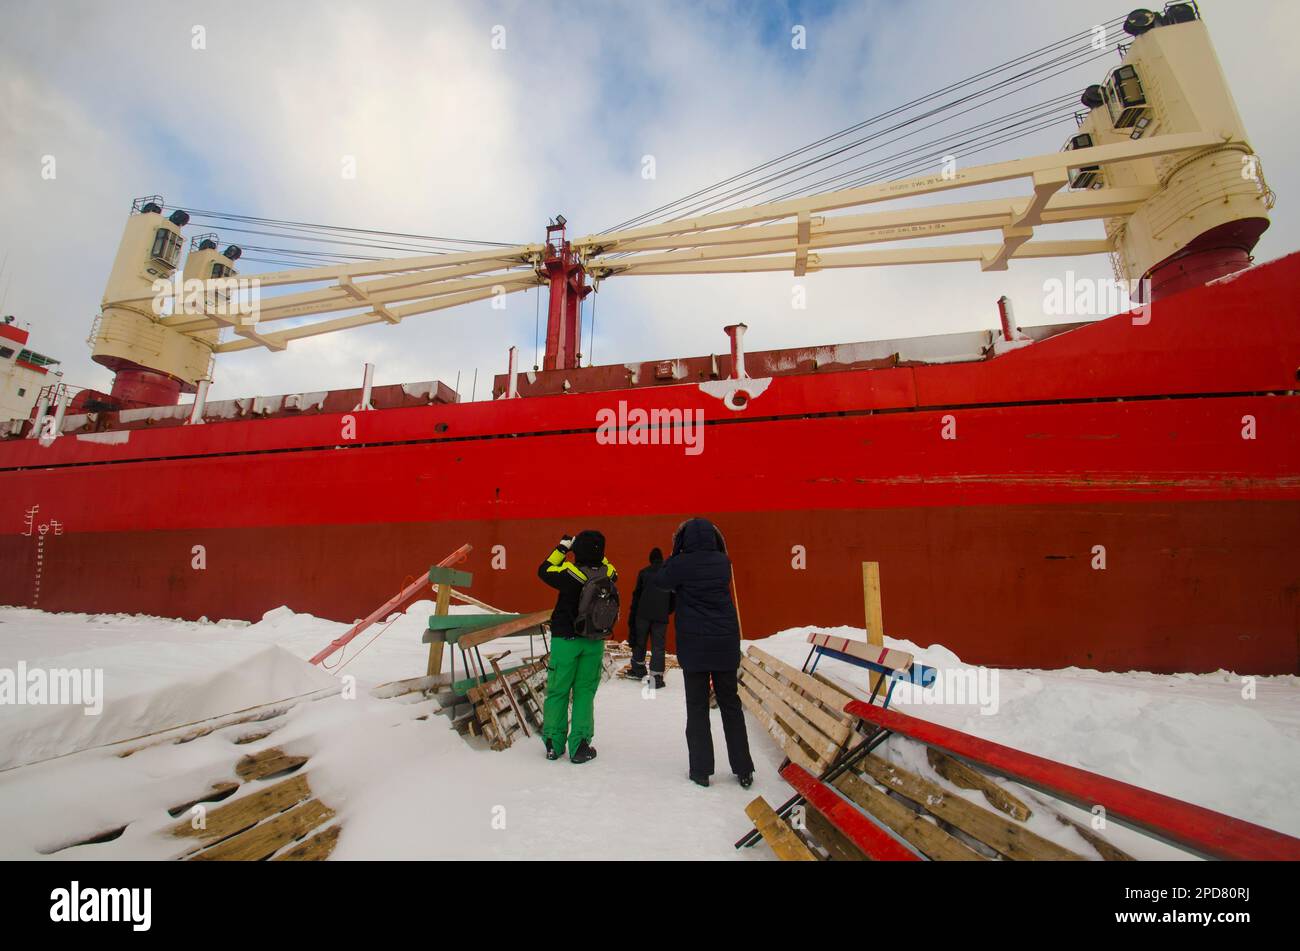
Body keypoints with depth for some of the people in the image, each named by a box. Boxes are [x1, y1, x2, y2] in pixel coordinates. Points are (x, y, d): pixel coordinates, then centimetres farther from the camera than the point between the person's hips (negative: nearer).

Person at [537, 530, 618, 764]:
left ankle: (553, 743, 23)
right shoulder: (608, 574, -9)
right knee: (585, 692, 12)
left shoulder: (569, 573, -19)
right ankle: (579, 747, 15)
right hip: (594, 642, 2)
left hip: (566, 640, -2)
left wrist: (562, 547, 4)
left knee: (558, 690, 12)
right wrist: (594, 549, 10)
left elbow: (543, 571, -1)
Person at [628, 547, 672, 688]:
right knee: (658, 646, 2)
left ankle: (638, 670, 25)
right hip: (661, 616, 0)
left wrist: (633, 613, 11)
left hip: (643, 613, 0)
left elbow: (637, 594, 4)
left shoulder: (644, 572, 2)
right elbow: (674, 595, 6)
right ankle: (656, 677, -3)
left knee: (639, 642, 16)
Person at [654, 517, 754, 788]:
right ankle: (743, 769, 21)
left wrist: (676, 554, 6)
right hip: (726, 643, 3)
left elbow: (661, 581, 2)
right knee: (730, 703, 15)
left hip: (694, 645, -3)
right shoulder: (723, 562, -3)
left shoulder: (682, 563, -13)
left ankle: (701, 770, 14)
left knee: (697, 707, 9)